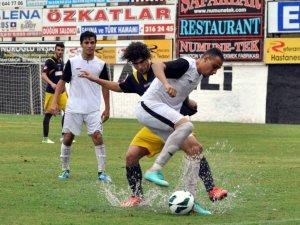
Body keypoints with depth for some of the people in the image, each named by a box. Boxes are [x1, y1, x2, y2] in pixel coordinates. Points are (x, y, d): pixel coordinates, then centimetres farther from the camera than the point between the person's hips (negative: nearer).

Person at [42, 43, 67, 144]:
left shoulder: (61, 62, 12)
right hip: (51, 92, -7)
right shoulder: (49, 61, -10)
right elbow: (43, 75, -21)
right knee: (48, 113, -3)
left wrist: (65, 90, 22)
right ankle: (45, 138, 4)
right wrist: (51, 83, -37)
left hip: (61, 92, 7)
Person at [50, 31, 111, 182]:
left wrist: (107, 108, 7)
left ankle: (101, 172, -7)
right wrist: (54, 102, -7)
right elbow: (62, 81, 2)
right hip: (73, 108, 0)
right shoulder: (72, 62, -2)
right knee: (67, 138, 2)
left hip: (93, 109, 0)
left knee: (98, 137, -12)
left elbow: (105, 86, 9)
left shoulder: (101, 64, 1)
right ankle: (65, 170, 19)